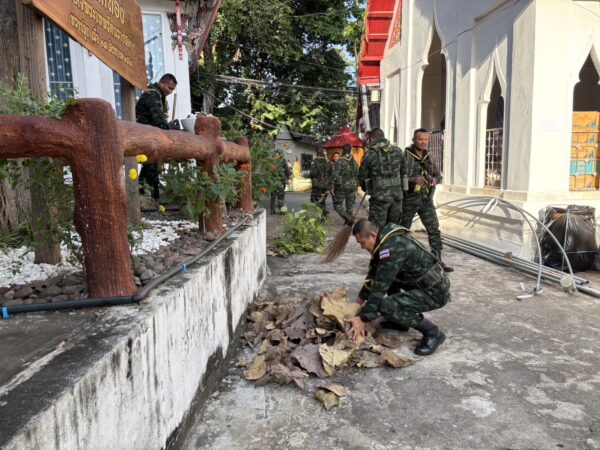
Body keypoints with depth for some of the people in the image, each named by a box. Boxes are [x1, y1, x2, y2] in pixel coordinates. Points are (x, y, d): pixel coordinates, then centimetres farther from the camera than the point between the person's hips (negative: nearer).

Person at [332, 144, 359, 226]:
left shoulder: (340, 161, -12)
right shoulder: (354, 161, 5)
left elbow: (335, 175, -17)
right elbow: (357, 174, 11)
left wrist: (333, 186, -8)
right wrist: (356, 186, 20)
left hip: (342, 186, -5)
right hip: (352, 186, 5)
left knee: (337, 205, 2)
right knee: (350, 205, 13)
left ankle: (348, 218, -14)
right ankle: (349, 221, 16)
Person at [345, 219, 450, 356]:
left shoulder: (392, 248, -26)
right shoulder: (386, 239, 3)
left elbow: (380, 287, -24)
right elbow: (373, 274, 14)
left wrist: (363, 319, -17)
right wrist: (360, 300, 18)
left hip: (435, 291, -10)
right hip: (423, 283, 10)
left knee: (386, 307, -25)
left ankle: (432, 332, -6)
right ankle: (399, 320, 19)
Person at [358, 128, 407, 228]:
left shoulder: (370, 154, -6)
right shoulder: (398, 151, 5)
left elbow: (362, 177, 1)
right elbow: (404, 172, 10)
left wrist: (367, 189, 20)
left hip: (379, 197, -4)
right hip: (397, 195, 4)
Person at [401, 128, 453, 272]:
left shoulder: (427, 157, 11)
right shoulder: (405, 156, -8)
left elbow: (438, 175, 18)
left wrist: (435, 179, -5)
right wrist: (413, 180, -30)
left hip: (426, 199, 6)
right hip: (410, 199, -5)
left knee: (434, 230, 3)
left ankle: (438, 261, 10)